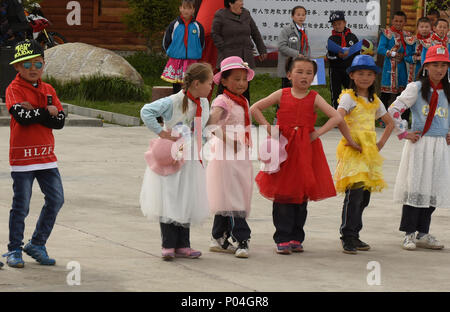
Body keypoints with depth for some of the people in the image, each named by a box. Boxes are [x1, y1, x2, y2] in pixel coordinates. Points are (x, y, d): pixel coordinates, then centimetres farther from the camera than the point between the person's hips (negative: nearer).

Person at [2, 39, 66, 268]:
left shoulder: (48, 90, 11)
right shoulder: (14, 89, -5)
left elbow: (60, 120, 0)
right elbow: (21, 116, -21)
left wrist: (34, 112, -12)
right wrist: (47, 112, -10)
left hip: (46, 155, 6)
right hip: (22, 155, -5)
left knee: (56, 199, 3)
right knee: (21, 205, -1)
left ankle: (37, 245, 17)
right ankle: (14, 250, 11)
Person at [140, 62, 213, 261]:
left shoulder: (203, 103, 5)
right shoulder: (174, 102, -16)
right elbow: (146, 111, -23)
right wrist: (161, 132, -22)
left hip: (190, 160, 6)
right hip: (170, 159, -6)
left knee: (187, 203, 9)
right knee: (169, 201, -2)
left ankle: (182, 246, 17)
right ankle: (168, 246, 4)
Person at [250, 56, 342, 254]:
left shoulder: (314, 98, 2)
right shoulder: (282, 95, 3)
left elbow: (336, 117, -5)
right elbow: (255, 109, 6)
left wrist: (318, 133, -11)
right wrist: (268, 128, -3)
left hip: (306, 149, 1)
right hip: (283, 148, -1)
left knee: (302, 195, 5)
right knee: (282, 195, -4)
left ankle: (296, 238, 15)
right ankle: (282, 239, 1)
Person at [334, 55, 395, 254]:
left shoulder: (375, 101, 16)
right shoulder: (348, 97, -5)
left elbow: (390, 123, 28)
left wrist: (381, 144, 16)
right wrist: (350, 141, -21)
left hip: (370, 150, 7)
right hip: (353, 151, -7)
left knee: (365, 196, 5)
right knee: (355, 192, -16)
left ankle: (354, 235, 14)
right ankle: (348, 237, -13)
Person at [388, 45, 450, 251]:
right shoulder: (416, 88, -4)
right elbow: (393, 110, -7)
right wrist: (404, 134, -7)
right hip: (419, 143, -4)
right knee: (415, 187, -5)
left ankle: (423, 234, 14)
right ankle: (410, 234, 2)